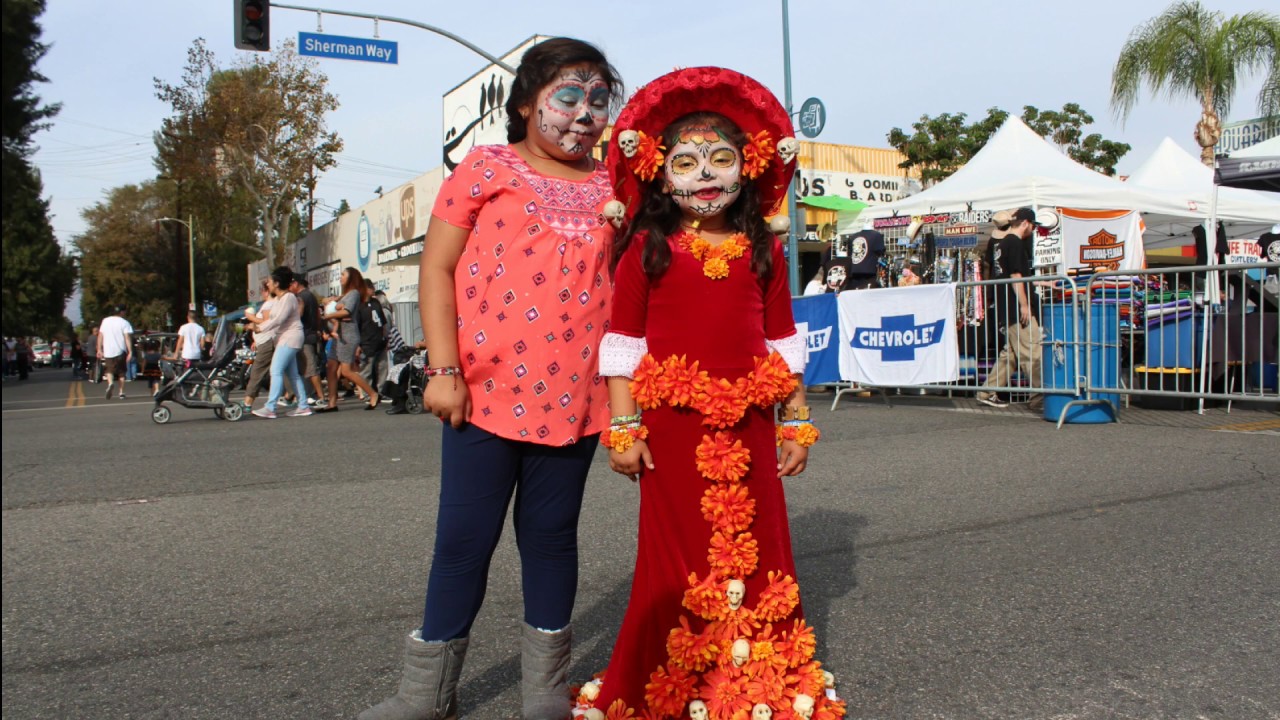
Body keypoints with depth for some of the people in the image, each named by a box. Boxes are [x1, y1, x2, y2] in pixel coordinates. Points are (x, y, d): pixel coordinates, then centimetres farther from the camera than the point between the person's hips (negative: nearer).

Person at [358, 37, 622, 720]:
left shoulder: (610, 188, 10)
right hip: (484, 390, -2)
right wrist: (444, 370, -10)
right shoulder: (487, 168, 2)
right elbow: (437, 267, -2)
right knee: (463, 539, 6)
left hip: (574, 398, 3)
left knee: (552, 536, 12)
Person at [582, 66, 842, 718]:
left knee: (756, 550, 10)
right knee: (676, 556, 5)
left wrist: (796, 421, 10)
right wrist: (622, 427, -5)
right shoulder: (646, 249, -1)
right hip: (673, 423, -2)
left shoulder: (763, 250, 7)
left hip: (748, 425, 3)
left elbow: (783, 341, 11)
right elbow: (623, 341, -1)